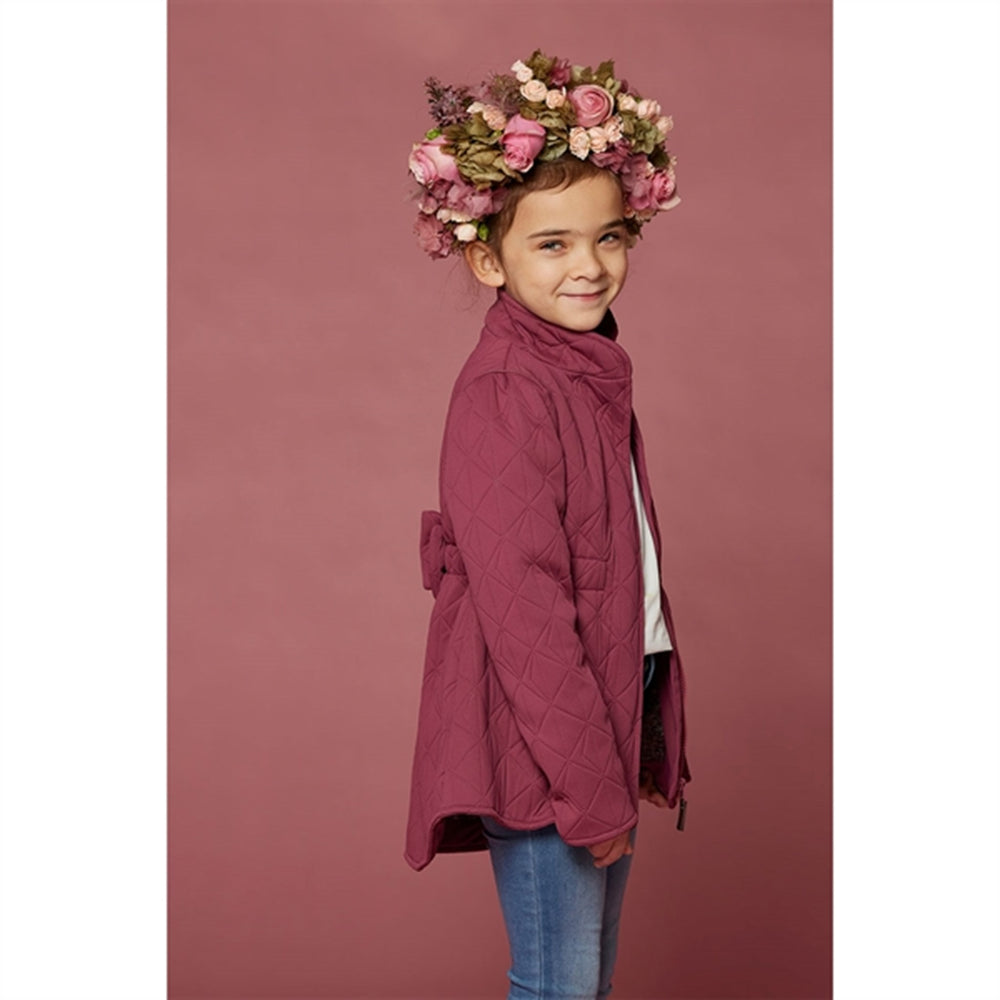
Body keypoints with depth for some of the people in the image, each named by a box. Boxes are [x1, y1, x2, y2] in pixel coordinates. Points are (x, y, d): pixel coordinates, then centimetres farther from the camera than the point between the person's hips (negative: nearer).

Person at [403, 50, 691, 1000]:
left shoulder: (588, 369, 11)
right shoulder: (501, 394, -17)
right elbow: (522, 607, -21)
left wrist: (637, 746, 16)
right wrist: (589, 781, -18)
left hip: (611, 708, 9)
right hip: (540, 742, -9)